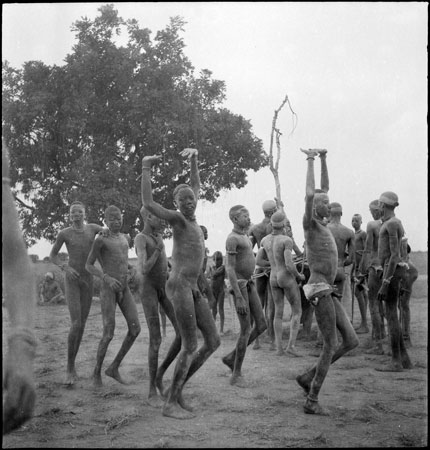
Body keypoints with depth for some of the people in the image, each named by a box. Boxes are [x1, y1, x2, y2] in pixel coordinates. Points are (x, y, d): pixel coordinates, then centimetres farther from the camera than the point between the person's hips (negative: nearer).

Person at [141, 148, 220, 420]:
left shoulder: (190, 217, 16)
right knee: (191, 346, -8)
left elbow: (197, 185, 32)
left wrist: (194, 158, 22)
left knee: (213, 342, 7)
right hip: (179, 286, -9)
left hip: (192, 289, 9)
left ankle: (177, 390, 14)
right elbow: (148, 204, -22)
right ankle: (171, 404, -1)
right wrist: (146, 168, -16)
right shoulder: (177, 218, -5)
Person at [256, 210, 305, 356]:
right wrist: (299, 276, -4)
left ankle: (279, 348, 7)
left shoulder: (265, 239, 2)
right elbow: (289, 265, -24)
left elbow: (258, 261, 5)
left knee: (278, 313, 12)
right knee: (297, 312, 5)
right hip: (287, 278, -6)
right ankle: (291, 345, -6)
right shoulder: (287, 240, -18)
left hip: (274, 279, 6)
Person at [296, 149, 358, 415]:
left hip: (329, 292, 9)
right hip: (319, 291, -9)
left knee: (352, 341, 6)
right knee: (331, 346, -8)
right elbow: (310, 195, -25)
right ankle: (312, 401, -1)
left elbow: (325, 187, 23)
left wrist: (324, 160, 18)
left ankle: (309, 377, 13)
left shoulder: (321, 222, 15)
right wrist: (311, 162, -16)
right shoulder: (310, 223, -8)